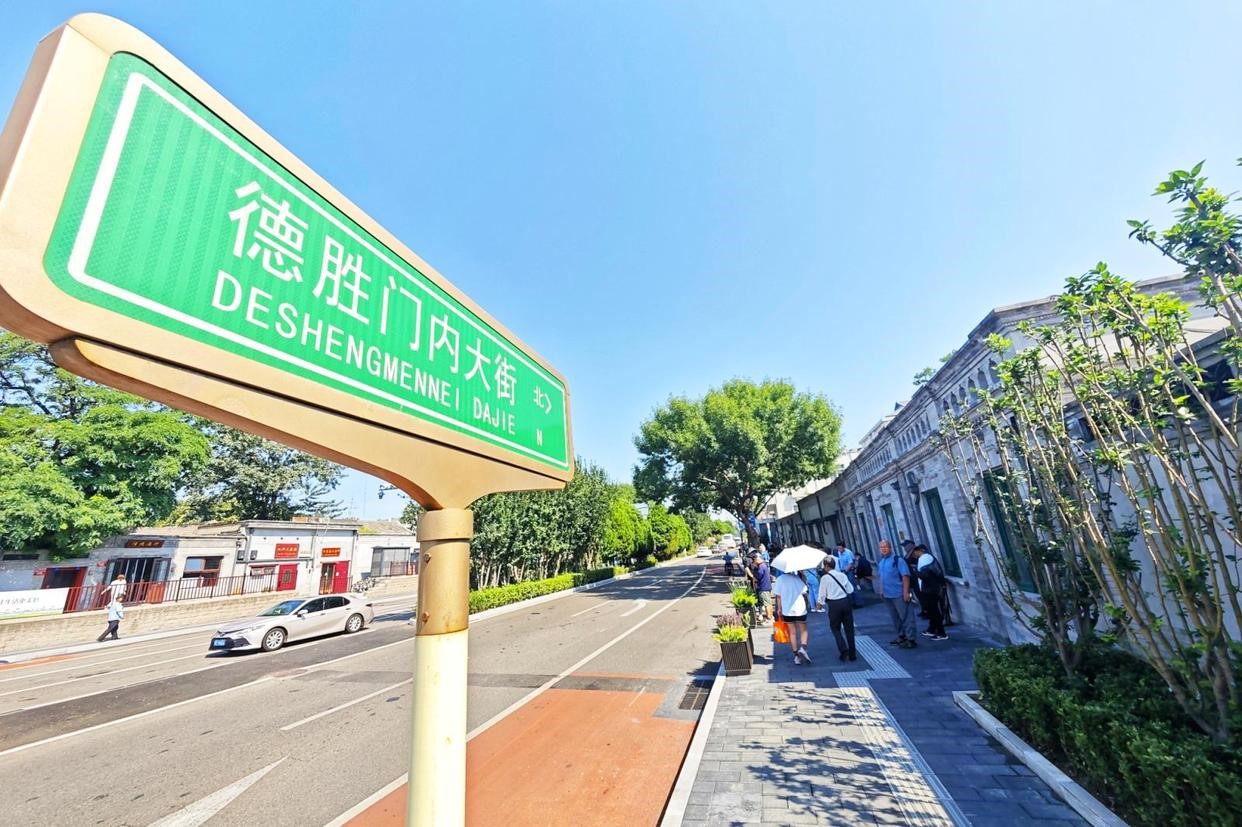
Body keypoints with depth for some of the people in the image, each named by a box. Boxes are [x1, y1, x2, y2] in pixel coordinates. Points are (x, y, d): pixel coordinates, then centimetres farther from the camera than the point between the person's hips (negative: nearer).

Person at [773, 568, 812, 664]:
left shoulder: (780, 579, -3)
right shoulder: (798, 578, -6)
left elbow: (778, 595, -1)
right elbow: (805, 592, -8)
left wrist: (779, 608, 9)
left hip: (787, 610, 1)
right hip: (800, 609, -1)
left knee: (792, 632, 12)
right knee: (804, 630, 15)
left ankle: (796, 656, 13)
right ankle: (803, 648, -8)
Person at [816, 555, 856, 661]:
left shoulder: (825, 578, -9)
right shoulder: (842, 575, 1)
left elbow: (822, 594, -5)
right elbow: (850, 589, 6)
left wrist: (820, 603, 13)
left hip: (834, 604, -4)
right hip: (846, 602, 4)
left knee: (835, 628, 13)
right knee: (849, 628, 14)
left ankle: (844, 650, -3)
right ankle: (852, 654, 19)